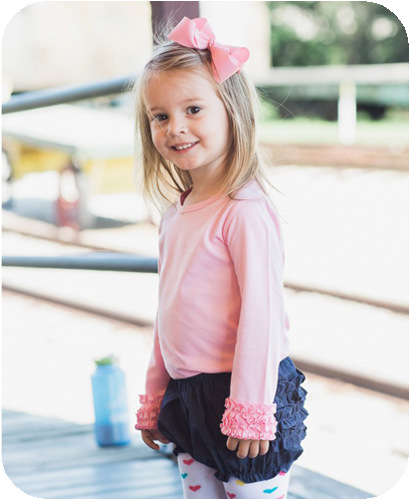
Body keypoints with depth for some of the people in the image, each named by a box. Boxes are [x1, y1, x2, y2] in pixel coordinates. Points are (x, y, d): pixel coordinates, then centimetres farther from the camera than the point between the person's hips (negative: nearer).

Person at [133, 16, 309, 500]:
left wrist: (248, 411, -18)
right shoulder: (175, 214, 9)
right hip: (189, 395, 8)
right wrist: (153, 397, 19)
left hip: (239, 391, -8)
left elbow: (261, 314, -19)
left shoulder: (245, 211, -17)